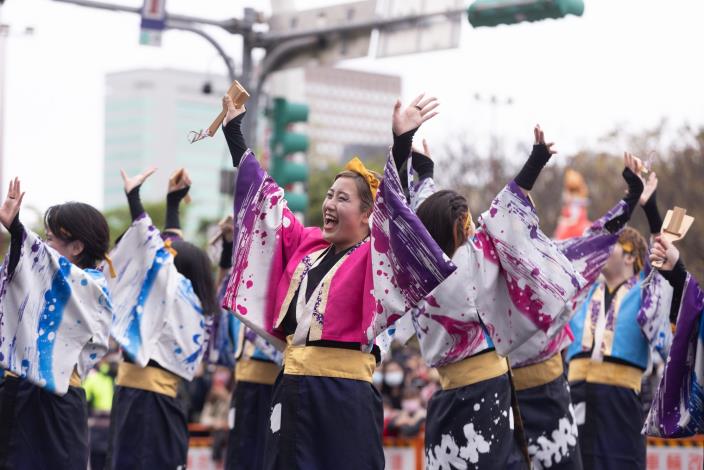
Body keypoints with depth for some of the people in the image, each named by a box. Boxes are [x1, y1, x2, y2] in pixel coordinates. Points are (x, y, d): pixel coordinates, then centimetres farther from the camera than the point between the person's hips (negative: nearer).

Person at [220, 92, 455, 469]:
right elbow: (263, 195, 21)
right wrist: (233, 129, 24)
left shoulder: (373, 254, -3)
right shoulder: (306, 244, 14)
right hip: (293, 386, 6)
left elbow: (393, 210, -20)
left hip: (345, 393, -6)